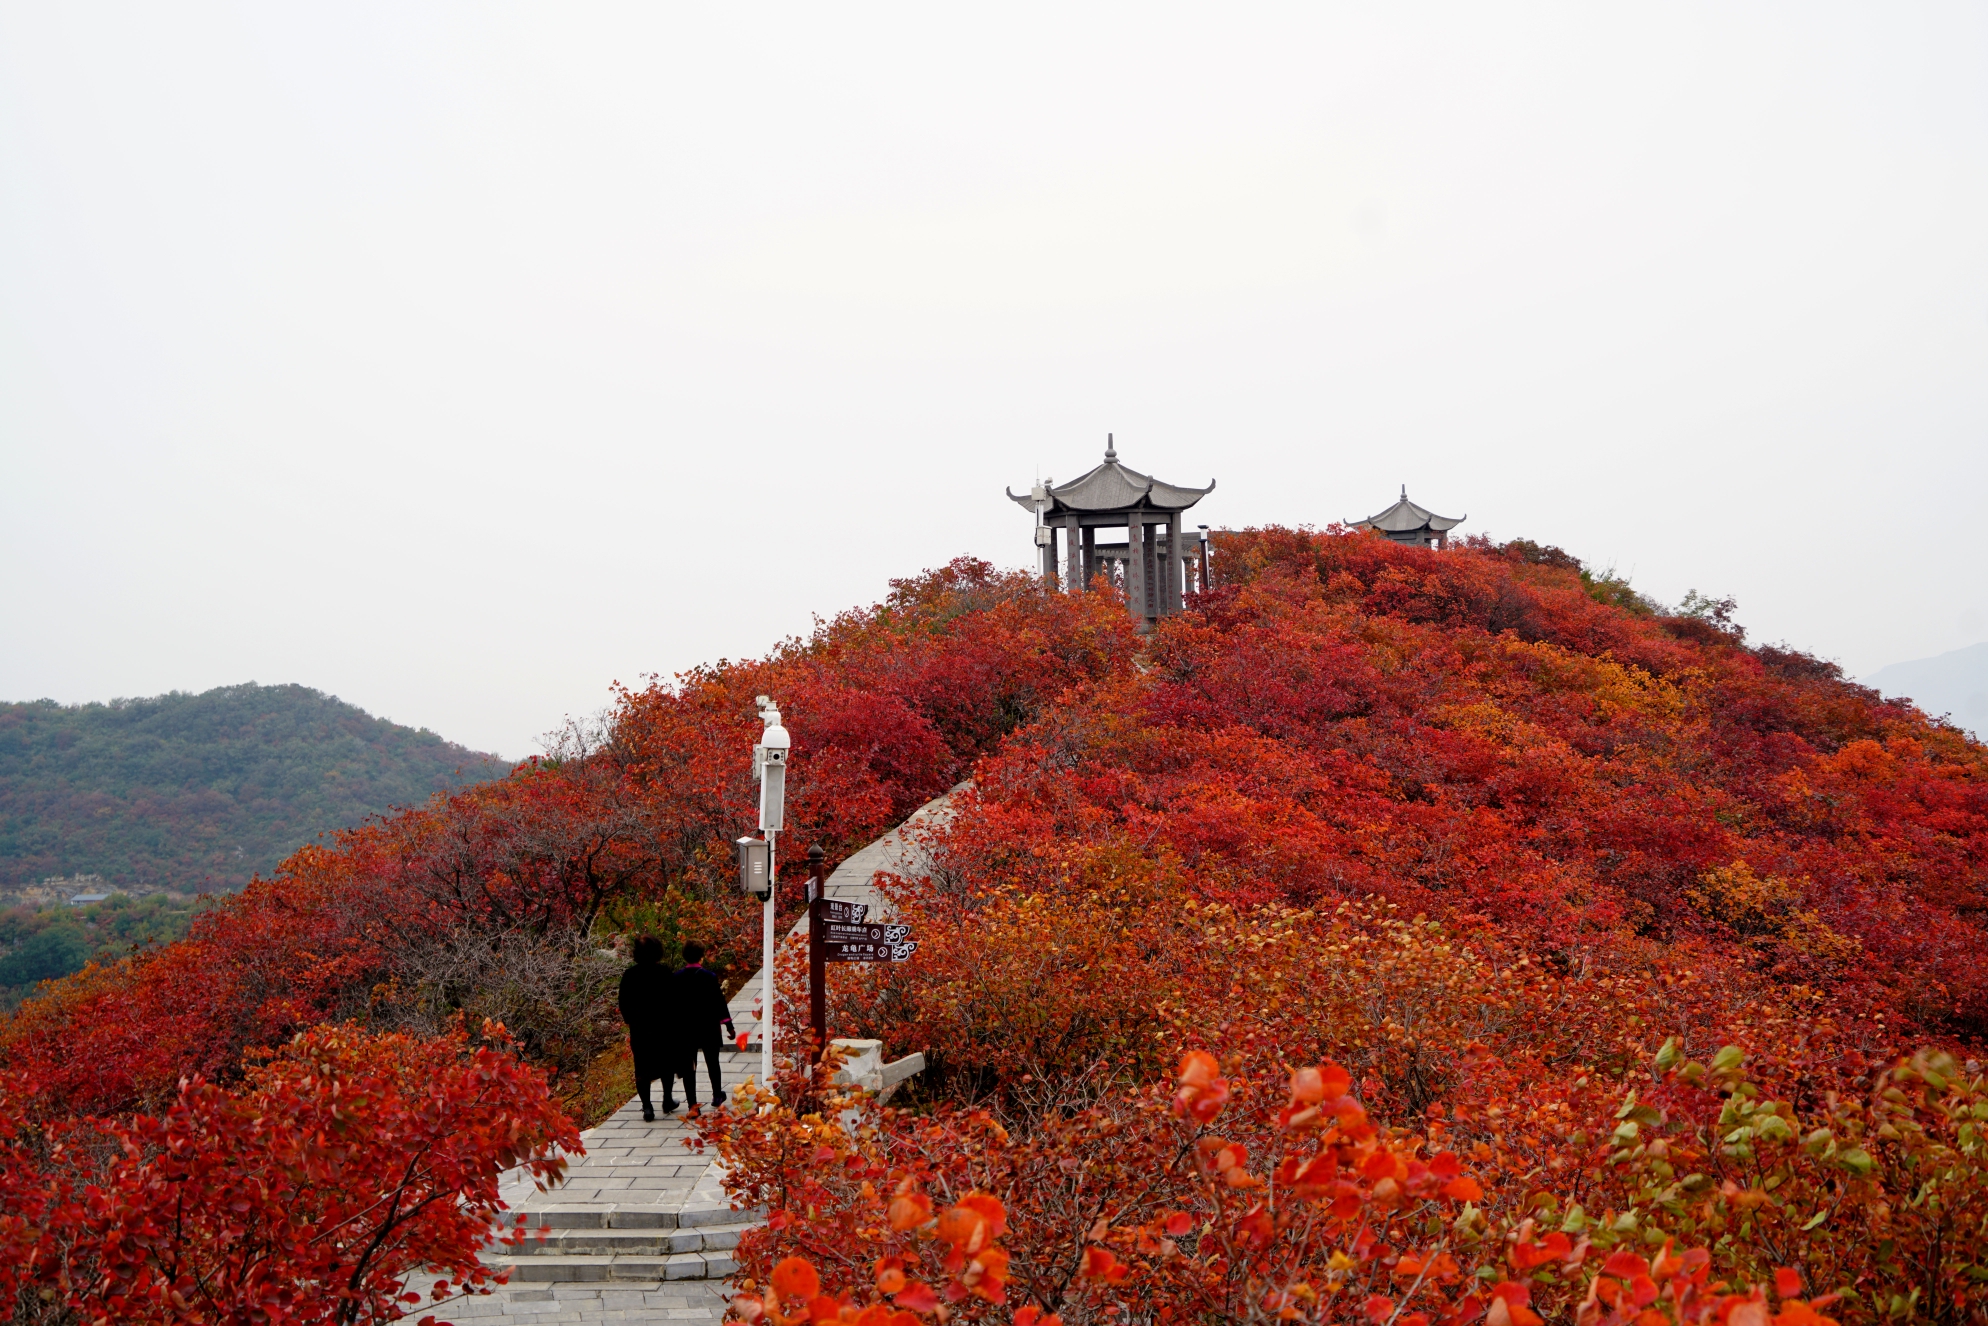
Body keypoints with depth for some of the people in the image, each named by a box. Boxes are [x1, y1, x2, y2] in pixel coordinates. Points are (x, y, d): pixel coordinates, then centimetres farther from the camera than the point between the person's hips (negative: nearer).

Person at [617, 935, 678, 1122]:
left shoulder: (629, 976, -6)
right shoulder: (664, 974, -12)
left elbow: (624, 1004, 0)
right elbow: (673, 1001, -10)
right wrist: (676, 1026, 0)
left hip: (639, 1029, 1)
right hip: (664, 1027, -1)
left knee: (642, 1069, 6)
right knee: (667, 1064, 18)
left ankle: (647, 1107, 0)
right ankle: (668, 1101, 28)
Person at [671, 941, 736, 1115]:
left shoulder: (676, 978, -5)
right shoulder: (710, 976, -11)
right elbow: (719, 1002, -9)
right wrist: (728, 1025, -1)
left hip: (685, 1029, 0)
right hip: (708, 1028, 0)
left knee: (688, 1066, 3)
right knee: (712, 1062, 18)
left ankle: (692, 1105, -2)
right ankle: (717, 1095, 32)